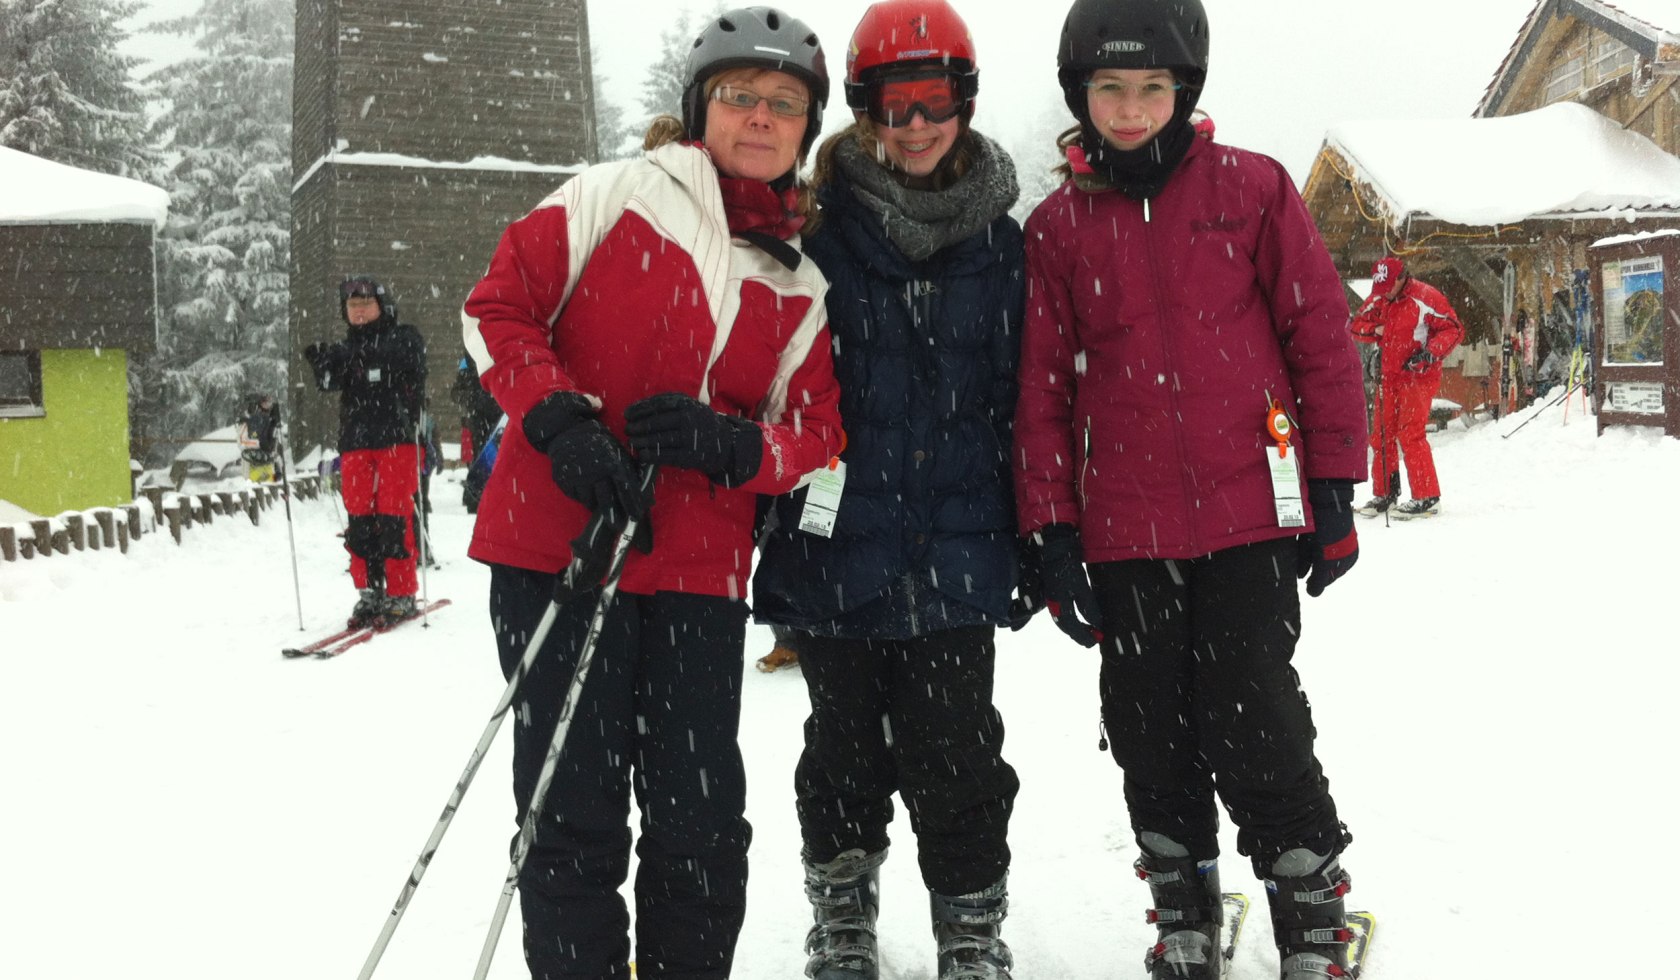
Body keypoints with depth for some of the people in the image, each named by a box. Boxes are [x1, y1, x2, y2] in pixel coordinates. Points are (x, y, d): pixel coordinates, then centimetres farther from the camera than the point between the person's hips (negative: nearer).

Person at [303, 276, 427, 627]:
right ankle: (370, 591, 10)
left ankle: (401, 594, 0)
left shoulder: (404, 338, 6)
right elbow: (330, 384, 2)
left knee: (394, 516, -7)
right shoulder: (346, 348, 18)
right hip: (355, 442, 4)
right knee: (359, 519, 2)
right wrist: (322, 365, -19)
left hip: (396, 439, -4)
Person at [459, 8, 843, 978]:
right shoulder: (616, 195, 1)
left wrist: (728, 444, -13)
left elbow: (816, 432, 8)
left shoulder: (802, 286, 11)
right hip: (557, 544, -3)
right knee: (575, 809, 0)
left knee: (703, 820, 6)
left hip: (699, 574, 3)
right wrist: (558, 420, -14)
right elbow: (499, 307, 1)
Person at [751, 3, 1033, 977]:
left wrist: (1034, 535, 8)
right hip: (835, 538, 0)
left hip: (954, 545, 1)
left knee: (953, 746, 2)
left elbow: (1020, 394, 9)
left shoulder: (999, 241, 5)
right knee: (845, 743, 14)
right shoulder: (819, 227, -4)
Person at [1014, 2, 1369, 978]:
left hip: (1250, 515, -2)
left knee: (1251, 728, -3)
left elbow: (1322, 338, 2)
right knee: (1151, 738, 9)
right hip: (1123, 535, 3)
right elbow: (1044, 388, 7)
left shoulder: (1253, 189, 1)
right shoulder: (1058, 225, 6)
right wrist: (1054, 532, 4)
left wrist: (1334, 490, 0)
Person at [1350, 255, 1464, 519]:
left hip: (1418, 376, -7)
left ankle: (1427, 498, -9)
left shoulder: (1425, 297, -12)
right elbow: (1357, 324, 11)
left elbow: (1453, 329, -10)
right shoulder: (1378, 299, 7)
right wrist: (1375, 330, -11)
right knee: (1381, 435, 9)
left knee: (1411, 435, -13)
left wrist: (1430, 352, -24)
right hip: (1389, 376, 7)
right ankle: (1384, 494, 21)